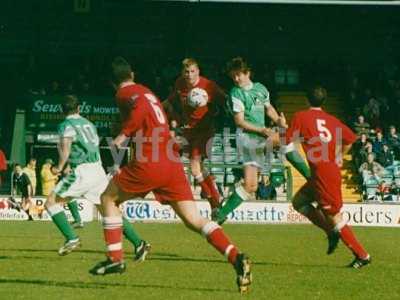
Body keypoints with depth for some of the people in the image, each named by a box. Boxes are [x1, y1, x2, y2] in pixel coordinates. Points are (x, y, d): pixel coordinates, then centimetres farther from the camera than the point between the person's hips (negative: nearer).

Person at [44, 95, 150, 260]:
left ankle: (71, 238, -11)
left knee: (51, 202, 4)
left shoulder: (66, 125, 0)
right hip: (99, 170, 7)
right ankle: (138, 243, -1)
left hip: (82, 171, -7)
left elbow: (66, 145, -19)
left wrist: (60, 166, -10)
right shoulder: (89, 124, 21)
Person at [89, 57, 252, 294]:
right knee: (194, 220, -1)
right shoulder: (147, 92, 25)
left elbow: (142, 106, -19)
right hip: (173, 164, 6)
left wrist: (125, 133, -13)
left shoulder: (125, 93, 3)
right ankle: (235, 257, -22)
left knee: (108, 199, 17)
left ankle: (115, 259, 12)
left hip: (149, 162, -6)